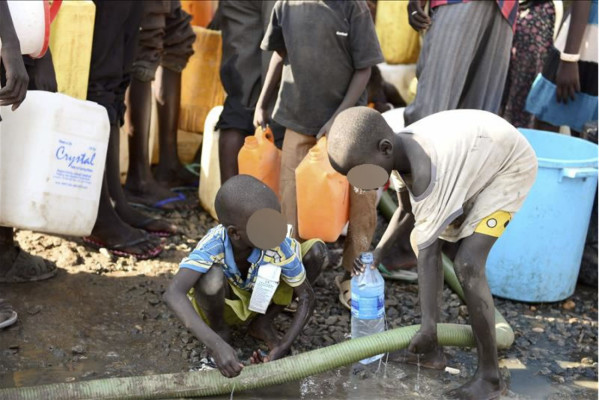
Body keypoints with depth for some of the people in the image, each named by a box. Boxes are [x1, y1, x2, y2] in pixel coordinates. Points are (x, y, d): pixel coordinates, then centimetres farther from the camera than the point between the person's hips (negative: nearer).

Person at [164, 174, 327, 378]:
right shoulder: (213, 245, -38)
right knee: (212, 276, -38)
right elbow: (174, 294, -51)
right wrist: (216, 344, -60)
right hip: (224, 301, -2)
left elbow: (306, 296, -20)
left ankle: (263, 324, 0)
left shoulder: (281, 248, -32)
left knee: (316, 250, -18)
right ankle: (220, 331, -3)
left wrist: (283, 346, -33)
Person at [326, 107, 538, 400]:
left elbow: (427, 253, -33)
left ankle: (489, 375, -6)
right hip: (479, 163, 9)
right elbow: (409, 211, 4)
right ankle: (431, 350, 15)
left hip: (510, 168, -9)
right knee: (423, 239, 4)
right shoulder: (403, 149, -13)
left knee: (467, 263, -18)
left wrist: (428, 326, -29)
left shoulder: (426, 171, -37)